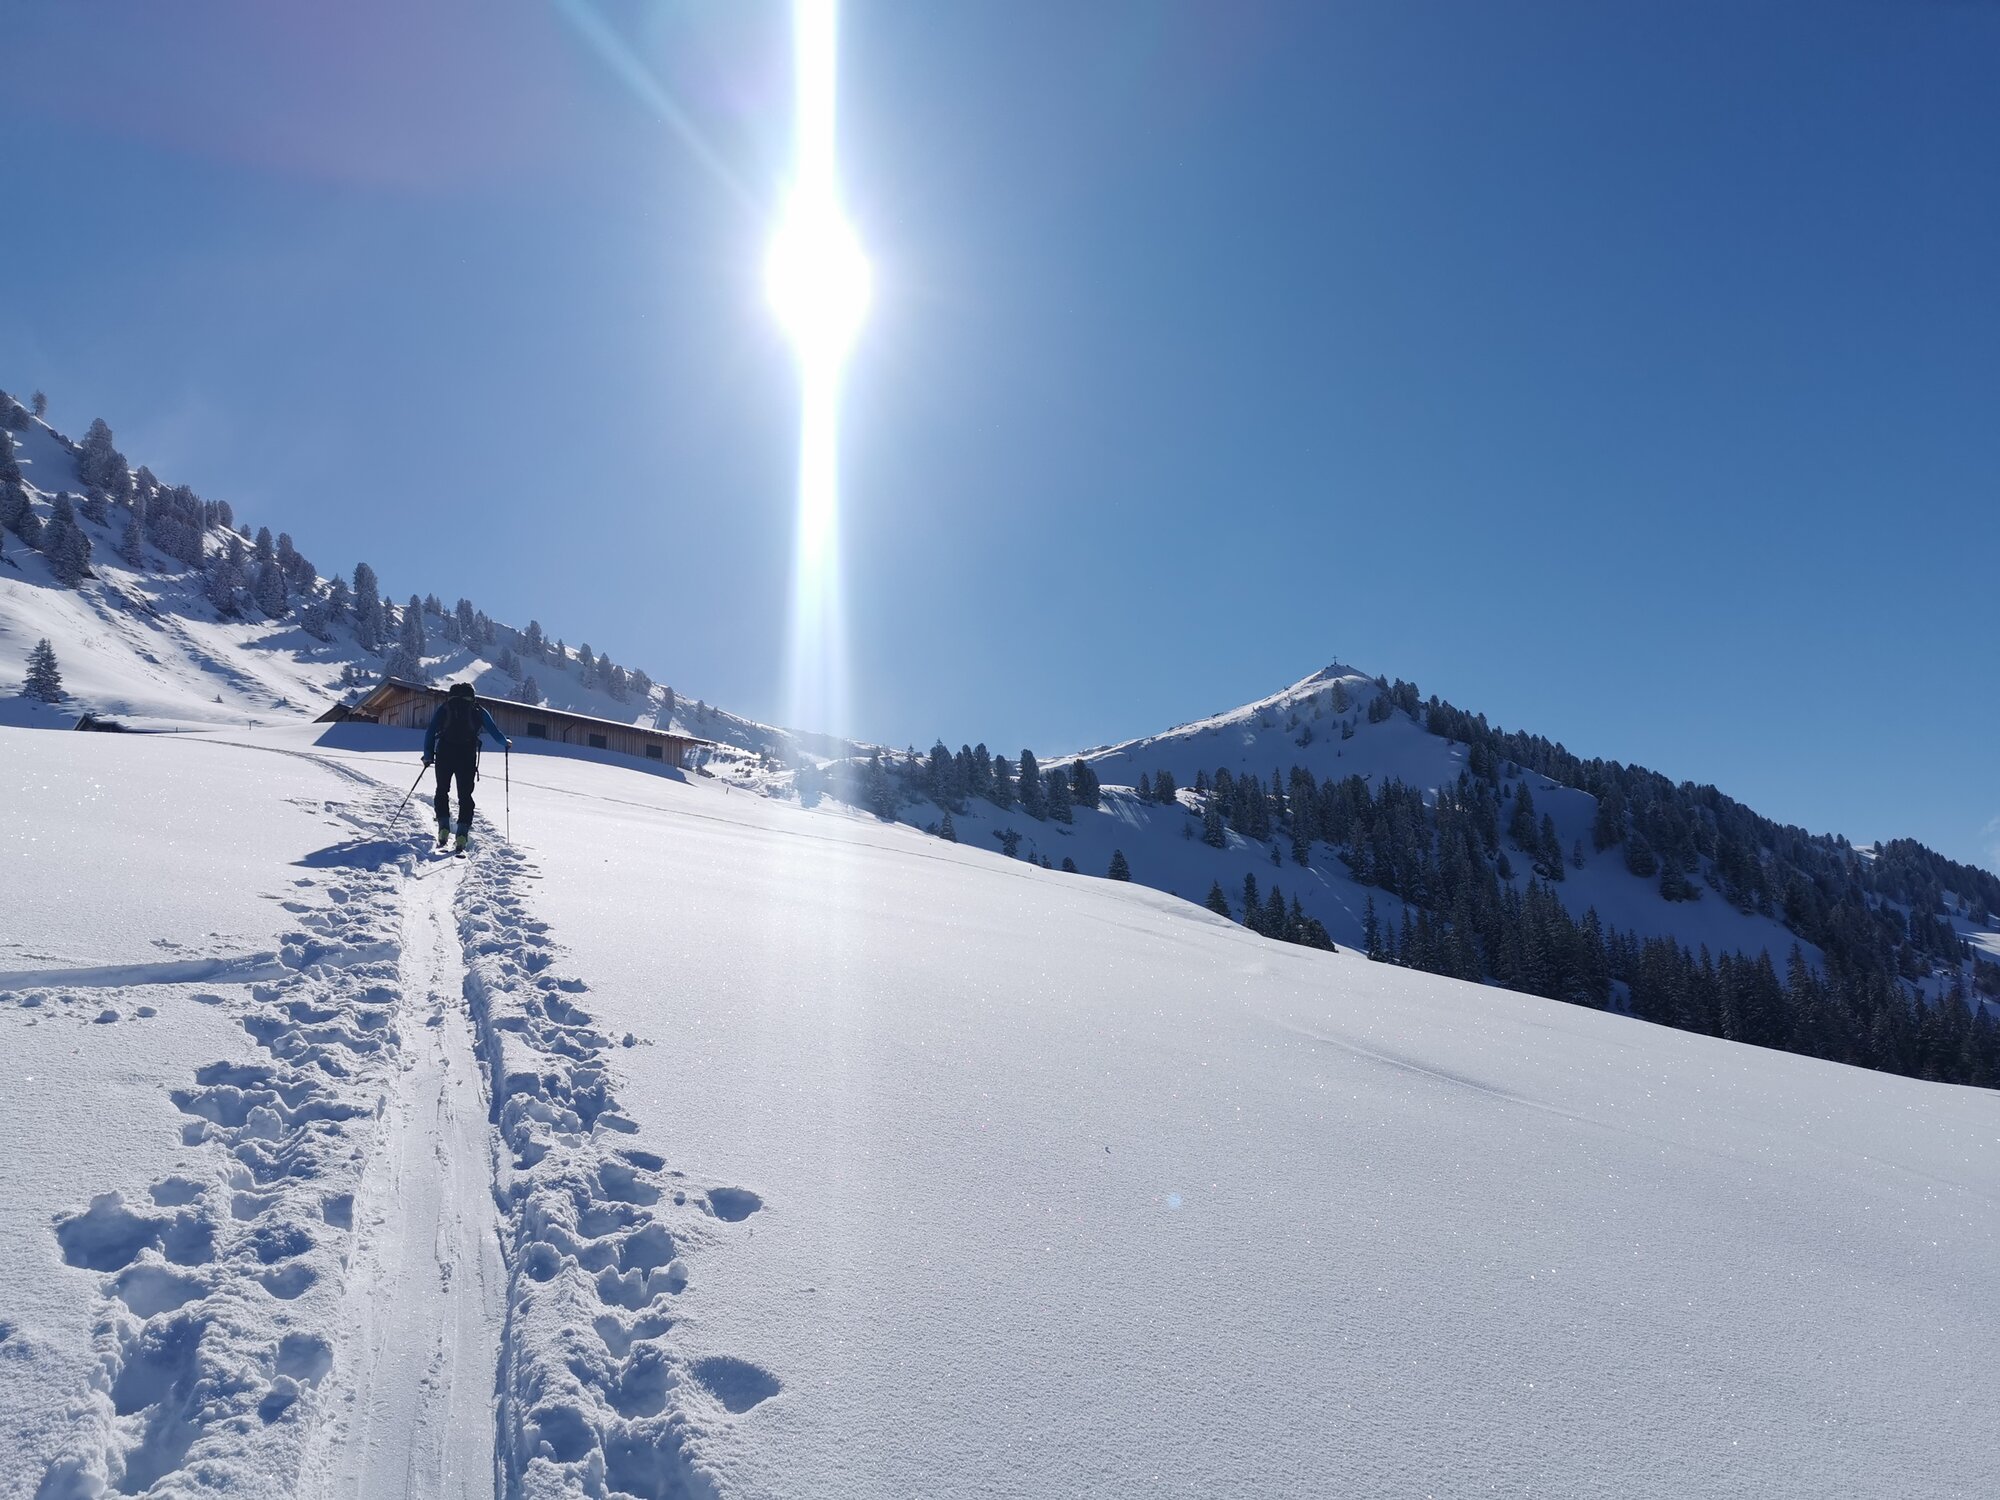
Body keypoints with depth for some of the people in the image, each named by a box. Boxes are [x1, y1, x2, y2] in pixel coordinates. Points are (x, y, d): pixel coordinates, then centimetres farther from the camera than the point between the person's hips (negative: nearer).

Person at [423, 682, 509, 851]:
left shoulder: (445, 707, 13)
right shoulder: (478, 710, 13)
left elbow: (431, 731, 6)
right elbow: (494, 731, 14)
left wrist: (428, 754, 9)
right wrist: (506, 743, 31)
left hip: (444, 754, 0)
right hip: (467, 756, 0)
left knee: (442, 791, 18)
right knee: (465, 795, 5)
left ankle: (443, 829, 5)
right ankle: (462, 836, -6)